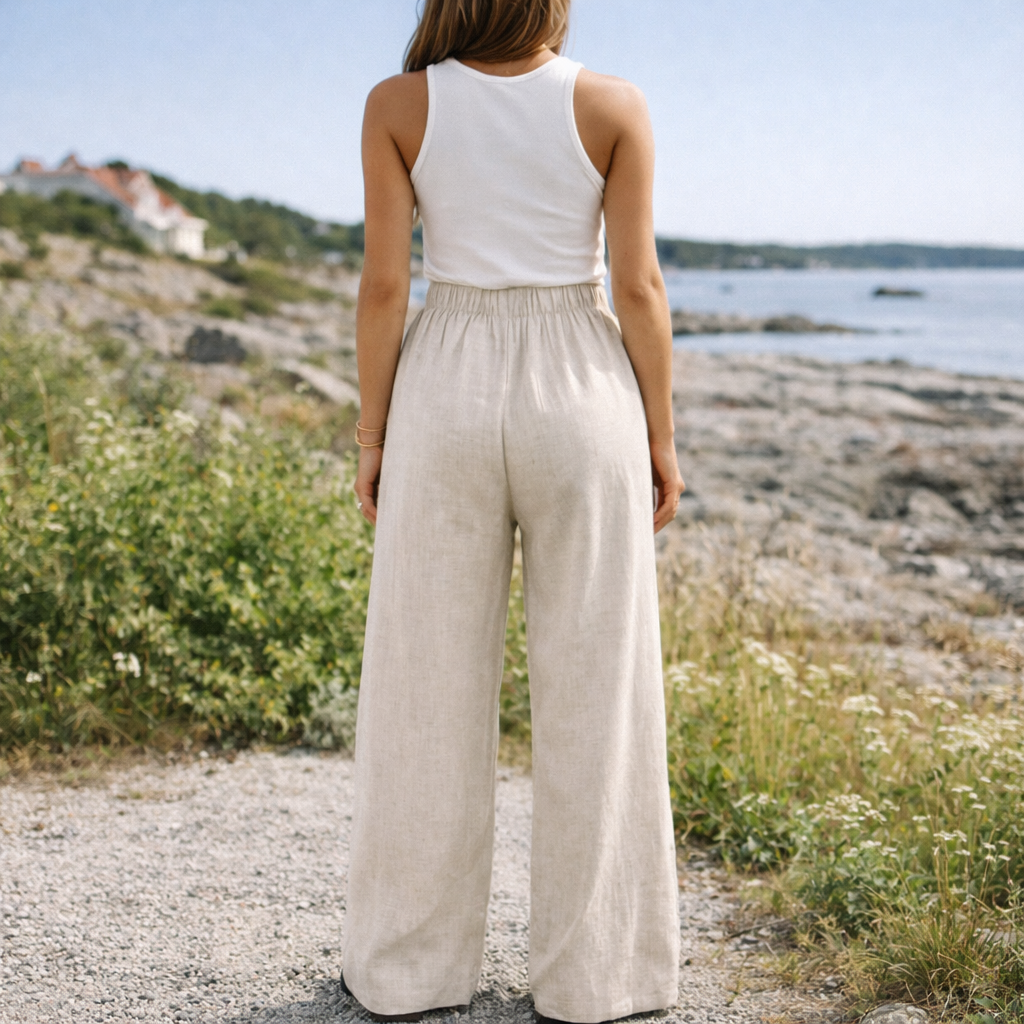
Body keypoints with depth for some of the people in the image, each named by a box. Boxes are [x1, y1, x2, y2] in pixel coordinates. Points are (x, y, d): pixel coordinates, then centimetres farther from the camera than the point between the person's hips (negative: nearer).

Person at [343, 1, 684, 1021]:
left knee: (430, 682, 9)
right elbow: (638, 289, -5)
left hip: (447, 399, 1)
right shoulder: (614, 106, -4)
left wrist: (371, 435, 5)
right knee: (589, 686, 7)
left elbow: (382, 287, -4)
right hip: (580, 398, -1)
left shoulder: (397, 106, -3)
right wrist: (661, 435, 4)